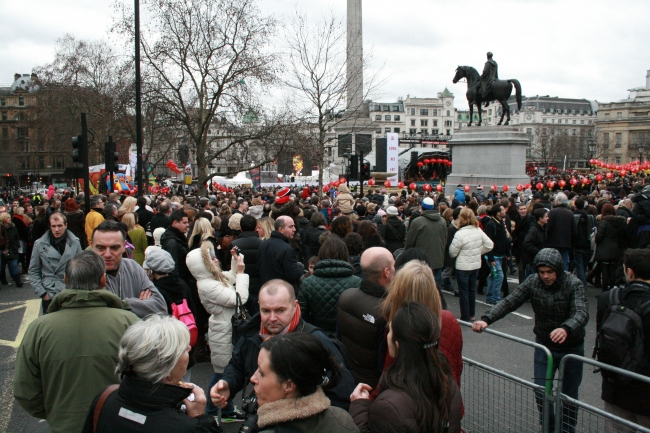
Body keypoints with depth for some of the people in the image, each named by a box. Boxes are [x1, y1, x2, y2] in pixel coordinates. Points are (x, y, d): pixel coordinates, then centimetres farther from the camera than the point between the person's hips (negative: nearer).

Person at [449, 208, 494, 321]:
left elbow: (452, 252, -15)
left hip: (463, 267, -6)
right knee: (472, 289, 19)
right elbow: (490, 245, 1)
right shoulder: (478, 231, -5)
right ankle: (471, 314, 31)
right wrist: (478, 252, 11)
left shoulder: (460, 234, -23)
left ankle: (465, 317, 10)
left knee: (464, 292, 5)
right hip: (476, 265, 6)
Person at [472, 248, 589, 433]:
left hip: (571, 348, -2)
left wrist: (566, 329, -56)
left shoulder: (574, 284, -20)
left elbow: (581, 313, -34)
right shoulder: (533, 282, -12)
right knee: (540, 393, 4)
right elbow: (509, 302, -15)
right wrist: (486, 319, -31)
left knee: (569, 395, 12)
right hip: (544, 346, 2)